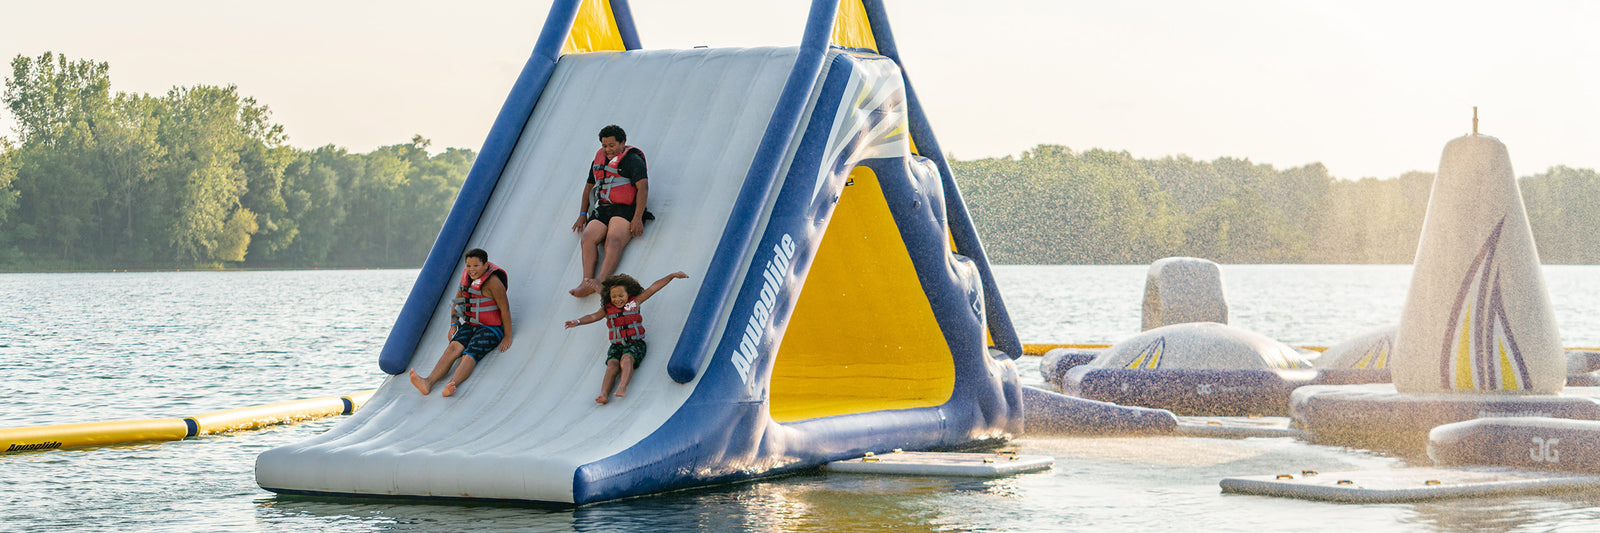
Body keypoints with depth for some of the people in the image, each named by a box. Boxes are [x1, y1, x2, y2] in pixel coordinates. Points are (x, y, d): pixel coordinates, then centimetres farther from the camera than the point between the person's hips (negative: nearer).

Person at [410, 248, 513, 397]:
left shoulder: (492, 281, -16)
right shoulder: (466, 276, 6)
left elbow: (505, 309, -16)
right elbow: (457, 300, 19)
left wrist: (508, 337, -14)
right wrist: (453, 325, 13)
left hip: (491, 329, -6)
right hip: (470, 326, 6)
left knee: (470, 355, -28)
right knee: (453, 348, -20)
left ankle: (452, 385, -53)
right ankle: (428, 382, -40)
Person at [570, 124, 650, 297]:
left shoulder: (632, 160, 2)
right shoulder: (599, 160, 23)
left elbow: (643, 187, -8)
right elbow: (589, 187, 33)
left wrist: (637, 218, -18)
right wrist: (582, 215, 23)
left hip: (625, 210, -6)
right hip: (601, 211, 6)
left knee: (614, 240, -32)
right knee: (588, 237, -25)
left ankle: (601, 281, -55)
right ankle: (586, 280, -42)